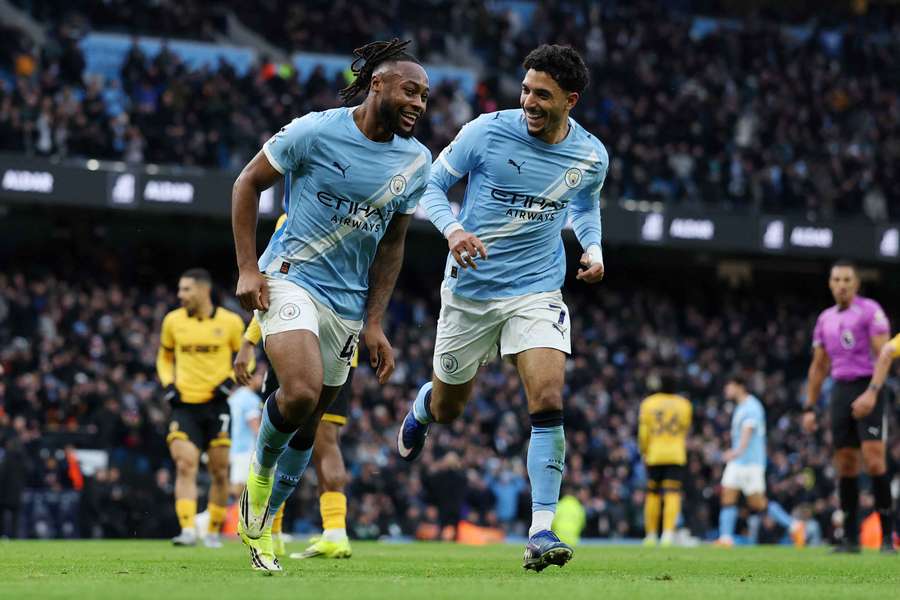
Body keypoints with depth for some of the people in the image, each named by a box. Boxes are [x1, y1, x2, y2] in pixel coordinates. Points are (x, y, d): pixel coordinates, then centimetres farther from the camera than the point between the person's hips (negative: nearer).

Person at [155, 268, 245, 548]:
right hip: (184, 405, 0)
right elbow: (165, 357, 18)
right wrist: (168, 384, 1)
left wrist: (230, 380, -7)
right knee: (185, 466, -15)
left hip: (216, 404, 0)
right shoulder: (173, 321, 4)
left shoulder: (230, 322, -1)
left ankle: (214, 531, 19)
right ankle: (188, 530, -23)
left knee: (219, 472, 4)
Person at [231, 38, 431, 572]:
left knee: (308, 426, 10)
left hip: (348, 303, 5)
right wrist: (248, 268, -7)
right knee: (301, 393, -28)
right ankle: (261, 473, 2)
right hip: (290, 279, -5)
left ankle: (260, 526, 28)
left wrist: (375, 323, 7)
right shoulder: (317, 132, -11)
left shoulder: (417, 163, 2)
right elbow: (248, 183, -1)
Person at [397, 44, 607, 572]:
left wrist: (593, 249, -1)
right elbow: (433, 185, -2)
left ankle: (542, 530, -16)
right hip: (470, 289, 0)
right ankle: (421, 410, 54)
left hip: (537, 291, 0)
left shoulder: (591, 157, -5)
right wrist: (452, 228, -22)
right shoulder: (487, 131, -13)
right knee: (449, 406, 14)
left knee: (549, 400, -19)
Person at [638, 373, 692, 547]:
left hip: (654, 454, 0)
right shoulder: (684, 405, 5)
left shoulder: (648, 403, 2)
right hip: (676, 455, 0)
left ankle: (651, 534, 16)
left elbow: (643, 433, 1)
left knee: (652, 494, 11)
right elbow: (685, 431, 12)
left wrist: (644, 451, 15)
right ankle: (668, 532, -20)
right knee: (672, 494, -6)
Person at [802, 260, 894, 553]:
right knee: (845, 464, 3)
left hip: (866, 389, -6)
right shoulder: (825, 319, 16)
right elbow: (818, 367, 21)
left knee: (873, 459, -15)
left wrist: (872, 393, -23)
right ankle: (850, 538, 6)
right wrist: (809, 408, 16)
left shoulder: (870, 310, -4)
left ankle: (887, 534, -12)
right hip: (840, 391, 6)